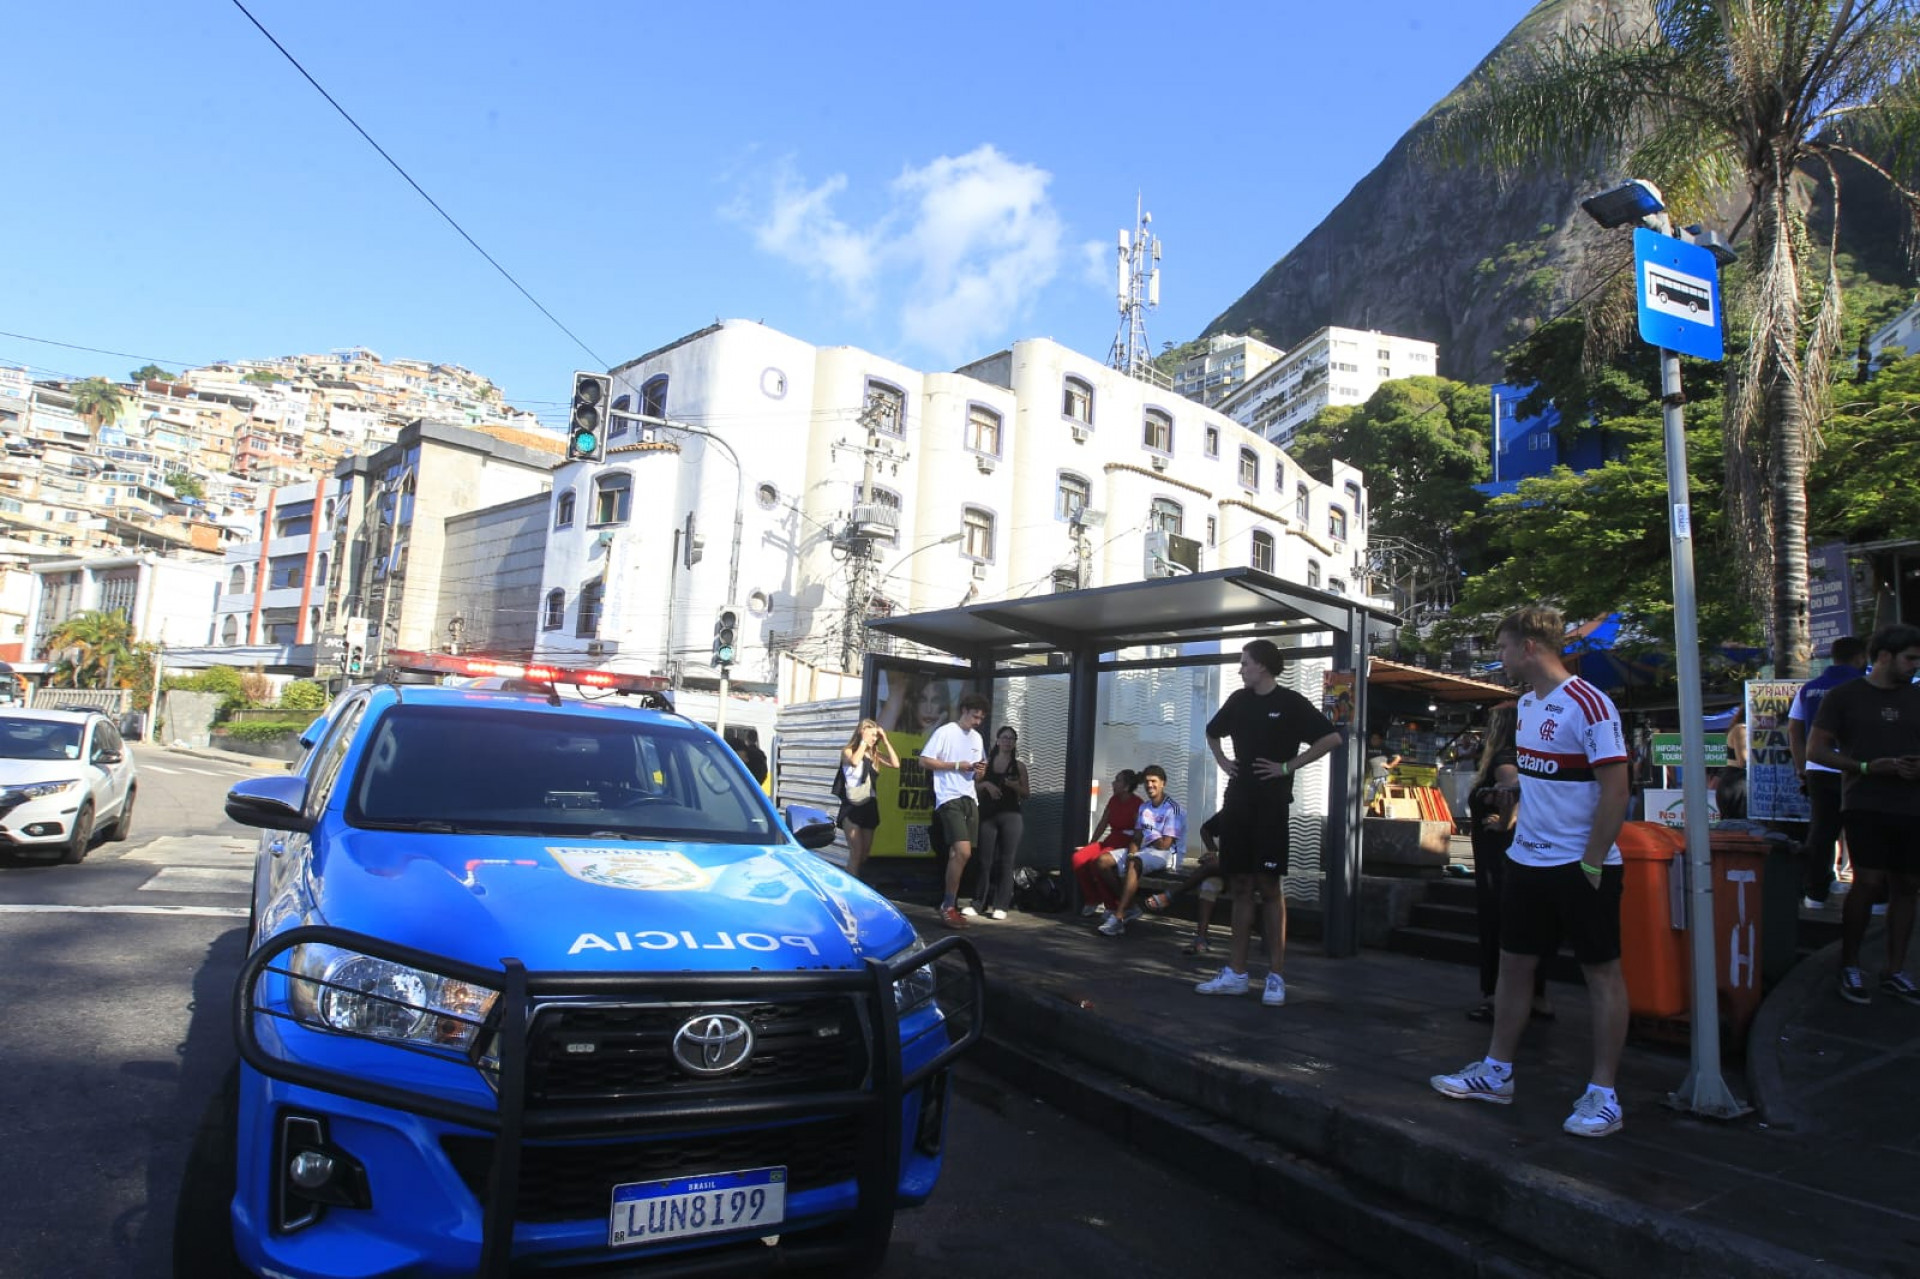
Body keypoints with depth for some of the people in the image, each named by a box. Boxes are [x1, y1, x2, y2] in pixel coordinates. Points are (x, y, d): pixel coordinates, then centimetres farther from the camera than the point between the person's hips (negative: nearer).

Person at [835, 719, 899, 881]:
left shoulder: (875, 754, 10)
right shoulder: (848, 751, -3)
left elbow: (895, 764, -4)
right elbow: (854, 761, -26)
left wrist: (885, 741, -2)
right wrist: (863, 742, -15)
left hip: (869, 806, 6)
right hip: (852, 806, -6)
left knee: (866, 851, 10)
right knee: (856, 851, -14)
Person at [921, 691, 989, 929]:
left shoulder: (977, 737, 19)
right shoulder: (945, 732, -4)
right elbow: (924, 761, -9)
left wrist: (980, 772, 2)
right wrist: (956, 765, -13)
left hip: (970, 799, 8)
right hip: (950, 799, -7)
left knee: (958, 853, 8)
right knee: (962, 852, -18)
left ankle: (949, 902, 18)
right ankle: (949, 906, -9)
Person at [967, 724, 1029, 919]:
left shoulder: (1019, 766, 8)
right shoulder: (986, 763, 10)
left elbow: (1025, 794, 7)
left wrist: (1014, 785, -12)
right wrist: (986, 784, -10)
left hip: (1010, 816, -1)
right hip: (988, 815, 1)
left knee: (1007, 861, -3)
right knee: (984, 860, 0)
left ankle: (1001, 906, -2)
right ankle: (978, 904, 5)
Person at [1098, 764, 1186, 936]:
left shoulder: (1173, 808, -10)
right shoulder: (1144, 807, 16)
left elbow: (1165, 845, -15)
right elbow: (1136, 838, 11)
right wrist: (1131, 853, -12)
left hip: (1165, 854, -8)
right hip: (1144, 851, 8)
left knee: (1134, 864, -39)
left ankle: (1118, 917, -41)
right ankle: (1128, 906, -4)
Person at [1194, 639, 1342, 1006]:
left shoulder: (1290, 702, -6)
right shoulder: (1239, 700, 10)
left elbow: (1332, 737, -13)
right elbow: (1212, 733, 28)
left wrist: (1289, 766, -12)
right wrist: (1222, 762, 11)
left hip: (1270, 804, -5)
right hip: (1237, 802, 5)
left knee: (1268, 886, -3)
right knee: (1240, 887, 7)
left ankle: (1276, 977, 4)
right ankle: (1236, 973, 12)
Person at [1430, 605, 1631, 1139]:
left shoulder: (1588, 705, -16)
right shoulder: (1527, 702, 10)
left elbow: (1616, 788, -18)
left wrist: (1591, 862, -17)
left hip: (1581, 867, -8)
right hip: (1527, 860, 8)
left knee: (1602, 973, 5)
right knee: (1513, 964, 12)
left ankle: (1603, 1095, 13)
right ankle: (1496, 1072, 23)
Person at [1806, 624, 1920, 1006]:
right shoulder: (1844, 696, 1)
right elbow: (1815, 750, -2)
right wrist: (1868, 767, -13)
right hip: (1865, 806, -5)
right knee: (1869, 881, -12)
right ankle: (1849, 967, 1)